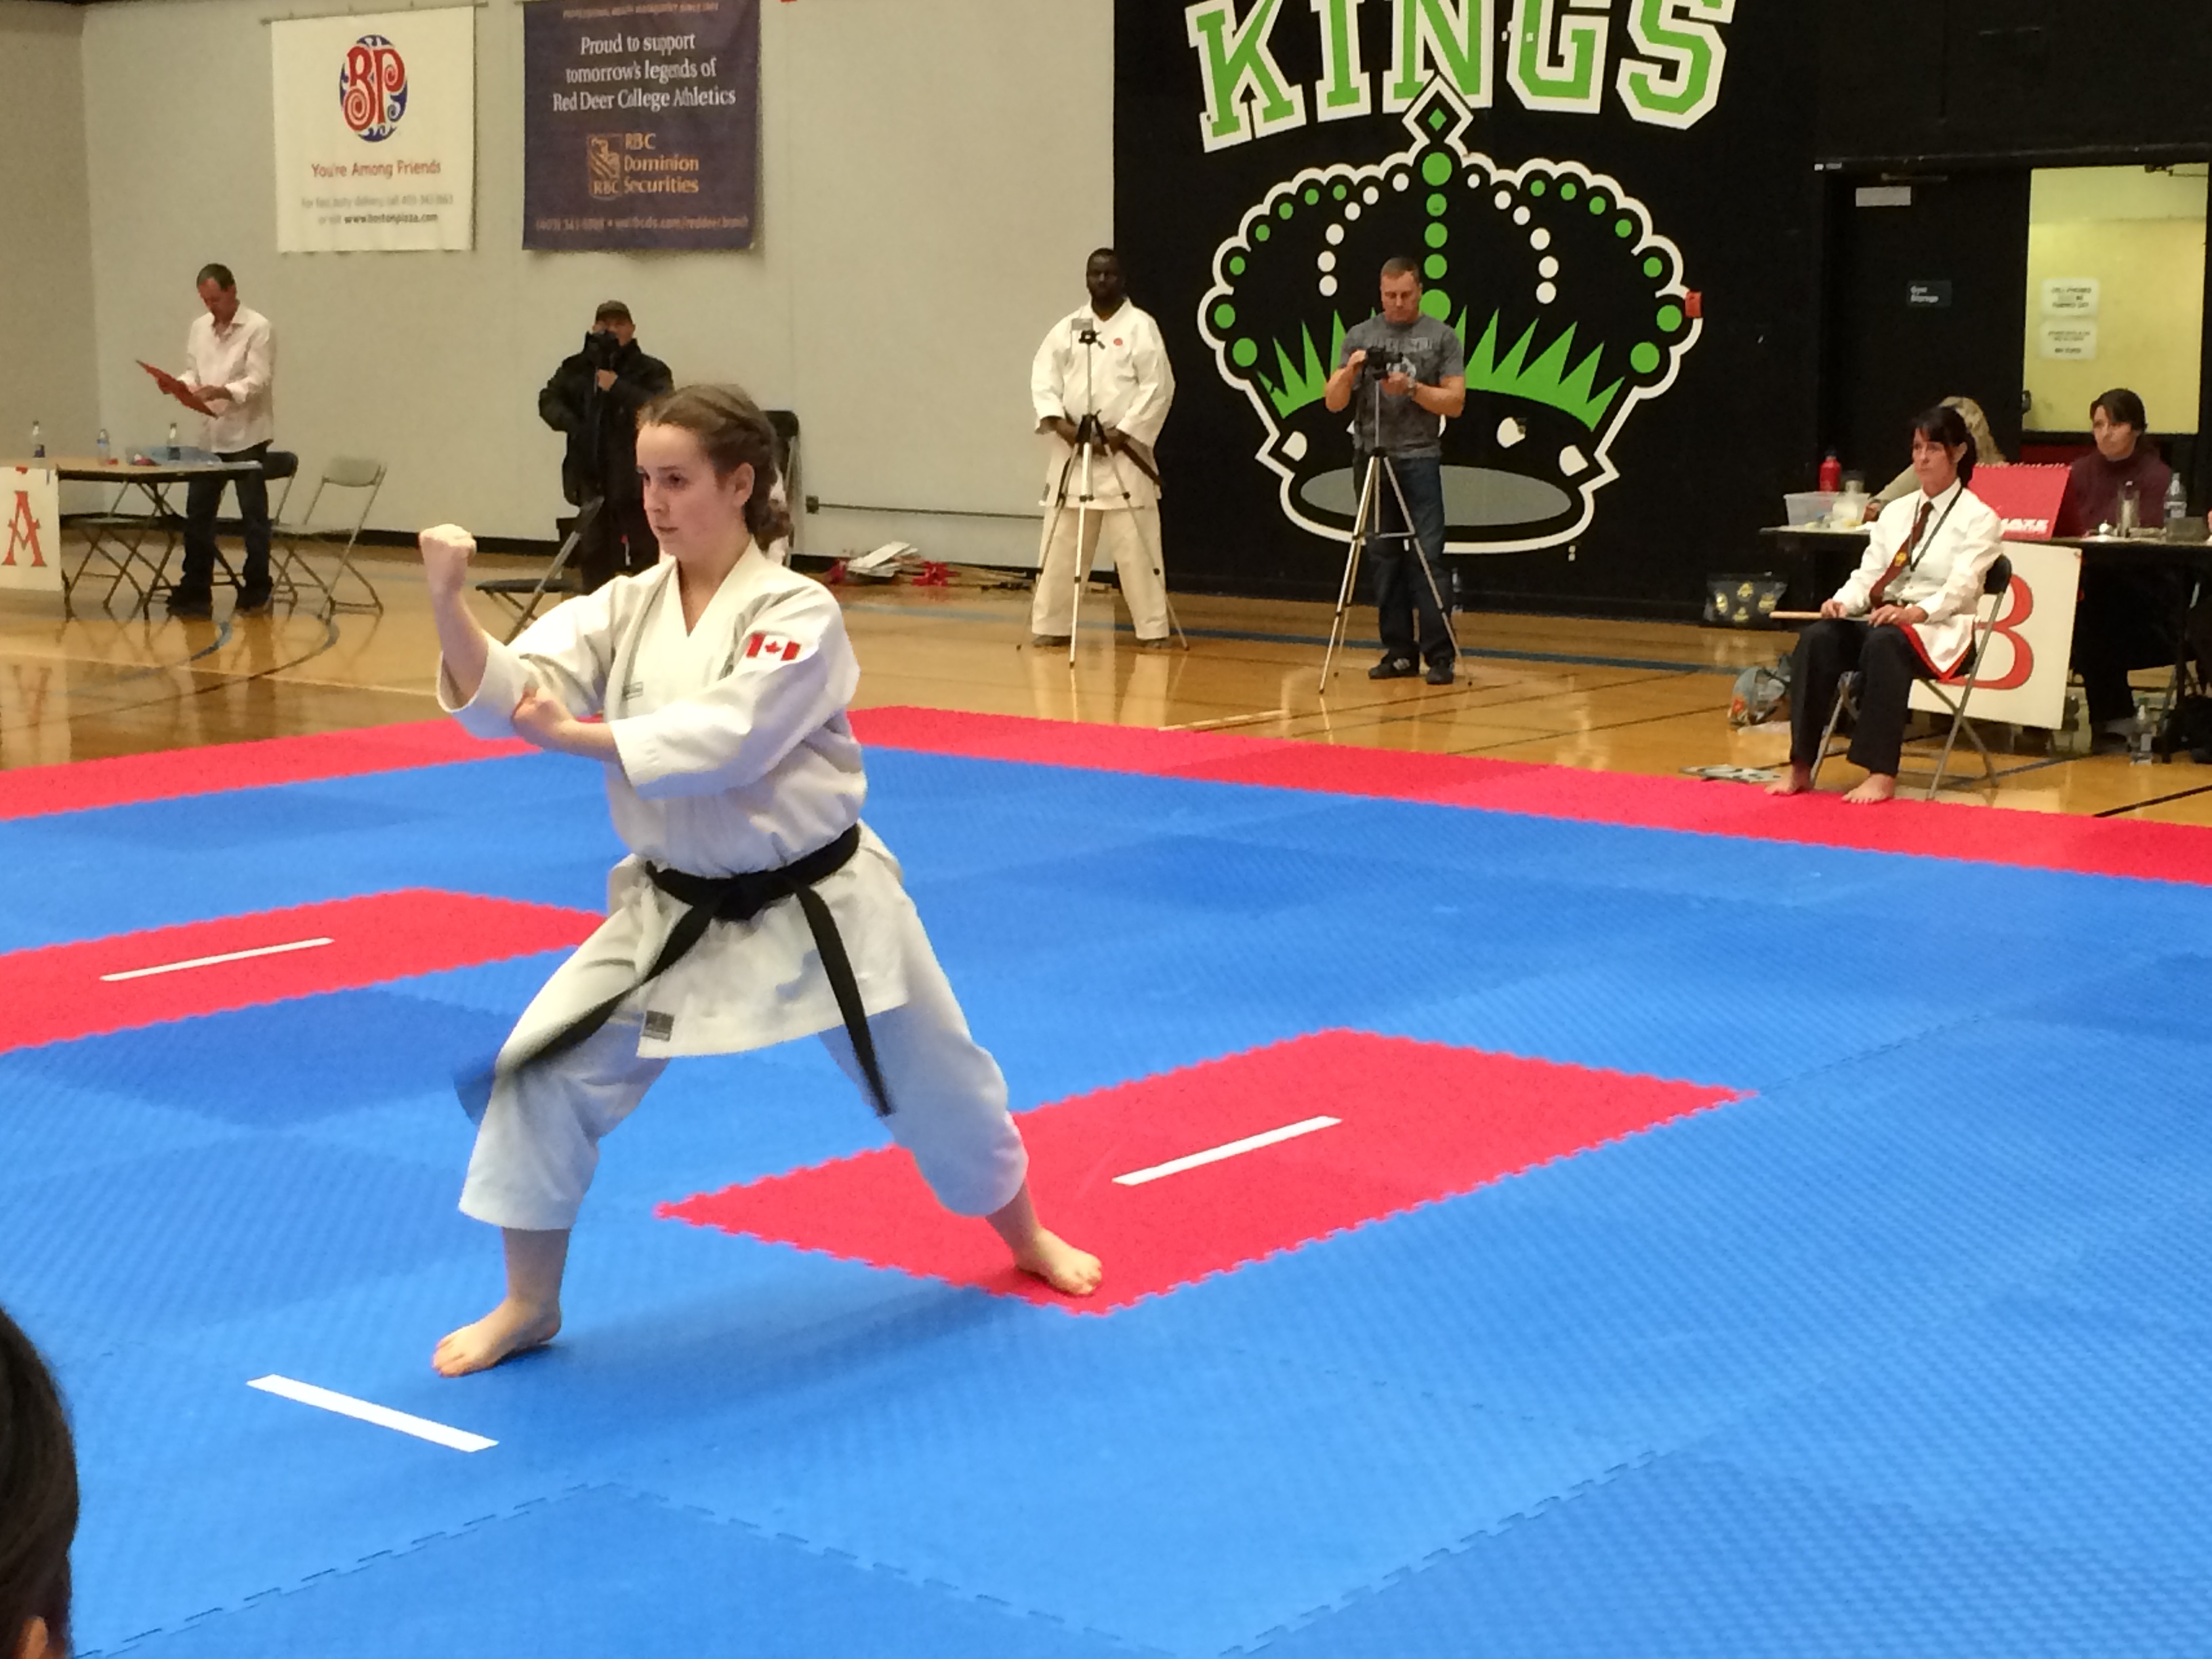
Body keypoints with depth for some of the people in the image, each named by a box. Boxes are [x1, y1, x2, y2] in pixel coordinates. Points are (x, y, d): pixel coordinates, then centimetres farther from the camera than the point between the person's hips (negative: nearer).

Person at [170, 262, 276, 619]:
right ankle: (195, 593, 12)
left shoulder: (258, 328, -9)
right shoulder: (198, 328, 11)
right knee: (198, 514, 6)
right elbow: (193, 373, 15)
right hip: (210, 435, 6)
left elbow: (257, 382, -15)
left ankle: (256, 594, 11)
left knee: (253, 516, 2)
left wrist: (220, 392, -30)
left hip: (246, 436, -6)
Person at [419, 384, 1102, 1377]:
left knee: (934, 1083, 13)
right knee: (544, 1072, -9)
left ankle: (1024, 1237, 42)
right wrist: (450, 606, -33)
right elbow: (501, 696, -16)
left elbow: (727, 740, -31)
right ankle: (528, 1305, 8)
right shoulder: (625, 607, -4)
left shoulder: (797, 614, -17)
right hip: (675, 909, 3)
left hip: (813, 904, -3)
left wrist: (575, 736, -37)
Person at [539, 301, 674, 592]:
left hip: (636, 478, -4)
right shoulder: (576, 368, 9)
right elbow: (548, 402, 7)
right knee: (592, 552, 11)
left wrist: (619, 388, -20)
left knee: (646, 556, -4)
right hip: (592, 478, 4)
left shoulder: (650, 371, -3)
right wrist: (573, 424, -11)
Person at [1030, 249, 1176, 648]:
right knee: (1062, 543, 6)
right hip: (1071, 450, 4)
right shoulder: (1067, 328, 10)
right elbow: (1043, 377, 2)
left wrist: (1123, 432, -15)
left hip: (1122, 452, -4)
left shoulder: (1141, 326, -2)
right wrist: (1058, 421, -14)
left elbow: (1159, 386, -9)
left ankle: (1153, 627, -1)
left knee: (1135, 545, -6)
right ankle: (1052, 624, 14)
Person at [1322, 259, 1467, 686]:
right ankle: (1399, 653, 11)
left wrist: (1412, 388, -14)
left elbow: (1455, 401, -1)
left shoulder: (1441, 337, 5)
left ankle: (1440, 655, -7)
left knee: (1428, 556, -8)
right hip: (1371, 458, 3)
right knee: (1384, 558, 5)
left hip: (1419, 460, -3)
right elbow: (1333, 401, 6)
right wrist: (1349, 372, -13)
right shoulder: (1360, 336, 11)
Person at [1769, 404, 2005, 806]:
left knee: (1884, 642, -39)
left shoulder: (1979, 518, 2)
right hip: (1880, 619, 5)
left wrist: (1915, 612, -31)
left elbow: (1961, 587, -13)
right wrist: (1843, 601, -10)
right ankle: (1801, 768, -31)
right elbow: (1869, 574, 13)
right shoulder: (1896, 512, 20)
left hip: (1938, 631, -5)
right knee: (1817, 637, -26)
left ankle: (1881, 774, -41)